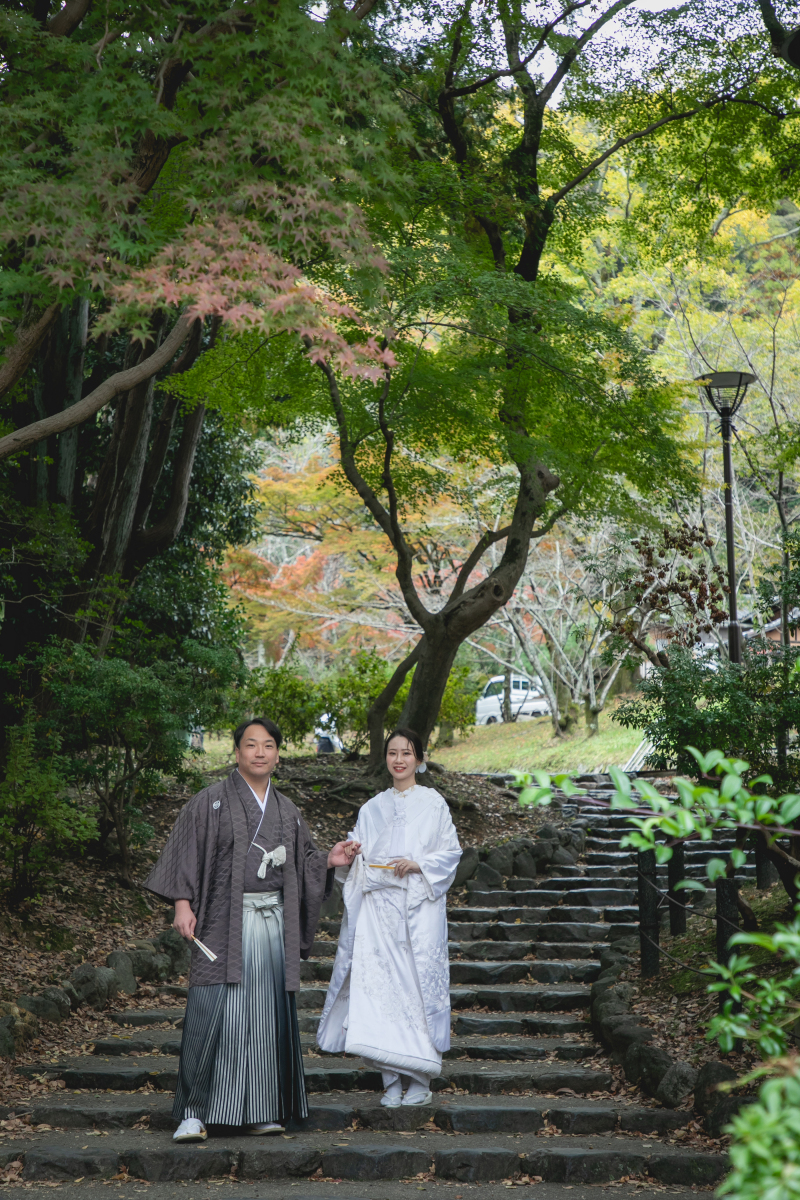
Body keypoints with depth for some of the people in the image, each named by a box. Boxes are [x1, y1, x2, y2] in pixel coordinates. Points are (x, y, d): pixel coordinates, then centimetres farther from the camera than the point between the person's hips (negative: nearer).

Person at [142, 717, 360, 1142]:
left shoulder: (286, 811, 16)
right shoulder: (210, 802, 2)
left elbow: (301, 863, 21)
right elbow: (185, 851, -3)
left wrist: (329, 860, 3)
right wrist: (182, 902, -12)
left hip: (273, 923, 5)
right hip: (226, 922, -5)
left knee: (268, 1014, 5)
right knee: (213, 1013, -11)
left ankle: (259, 1111, 14)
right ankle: (194, 1112, -4)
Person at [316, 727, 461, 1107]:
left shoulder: (433, 803, 6)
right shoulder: (372, 808, 16)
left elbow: (451, 851, 3)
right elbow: (358, 859, 18)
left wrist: (417, 865, -12)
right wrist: (349, 854, -4)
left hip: (419, 905, -3)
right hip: (378, 906, 3)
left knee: (419, 981, -7)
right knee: (378, 983, -5)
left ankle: (420, 1080, 2)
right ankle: (392, 1080, 3)